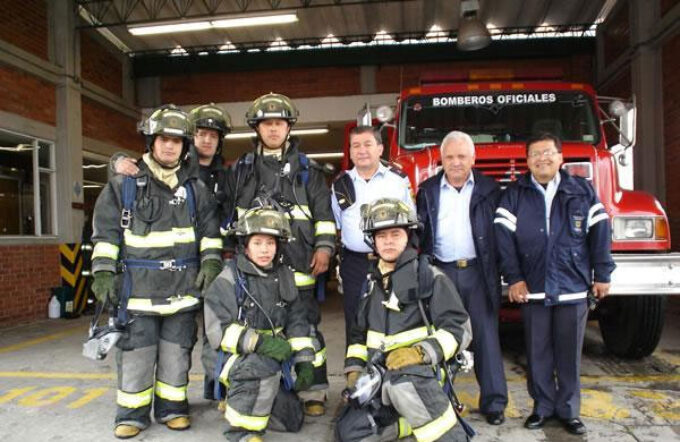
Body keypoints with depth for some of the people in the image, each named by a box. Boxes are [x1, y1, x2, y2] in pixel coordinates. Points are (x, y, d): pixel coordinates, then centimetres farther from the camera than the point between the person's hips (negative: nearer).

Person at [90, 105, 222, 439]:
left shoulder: (195, 188, 9)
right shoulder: (124, 184, 3)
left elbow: (210, 231, 13)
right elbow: (105, 232, 3)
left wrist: (211, 262, 0)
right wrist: (103, 273, -3)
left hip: (183, 285, 2)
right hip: (138, 286, -1)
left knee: (176, 352, 9)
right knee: (136, 353, 2)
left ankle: (172, 408, 23)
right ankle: (132, 413, 17)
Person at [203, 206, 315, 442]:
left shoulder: (284, 276, 7)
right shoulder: (229, 280, -10)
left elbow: (297, 322, 8)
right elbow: (218, 331, -16)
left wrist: (304, 361, -2)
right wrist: (259, 342, -27)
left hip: (275, 356, 6)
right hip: (236, 355, -6)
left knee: (292, 418, 3)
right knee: (264, 366, -37)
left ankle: (239, 399, 27)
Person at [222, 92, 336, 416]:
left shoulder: (306, 168, 9)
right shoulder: (240, 170, 14)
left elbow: (323, 211, 5)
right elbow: (228, 214, 16)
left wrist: (324, 247, -4)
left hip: (297, 264, -2)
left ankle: (314, 391, 12)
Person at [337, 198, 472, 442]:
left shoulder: (429, 276, -5)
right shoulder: (372, 282, 14)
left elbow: (459, 329, -12)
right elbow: (359, 333, 23)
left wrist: (420, 352, -27)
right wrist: (354, 369, 7)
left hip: (421, 370, -6)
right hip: (381, 377, 6)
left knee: (402, 381, -39)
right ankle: (417, 416, 5)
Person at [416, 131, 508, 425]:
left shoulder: (489, 190, 4)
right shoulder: (427, 191, 8)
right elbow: (420, 233, 7)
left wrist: (497, 272, -3)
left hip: (477, 271, -1)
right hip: (441, 271, 1)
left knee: (486, 336, 2)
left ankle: (493, 401, 12)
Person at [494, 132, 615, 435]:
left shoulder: (582, 191, 5)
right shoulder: (514, 195, 2)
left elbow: (599, 231, 5)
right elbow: (504, 236, -4)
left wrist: (602, 274, 2)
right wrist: (513, 278, -10)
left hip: (573, 288, 1)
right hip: (533, 288, 0)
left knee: (570, 353, 9)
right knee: (537, 354, 8)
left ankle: (568, 410, 24)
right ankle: (543, 406, 24)